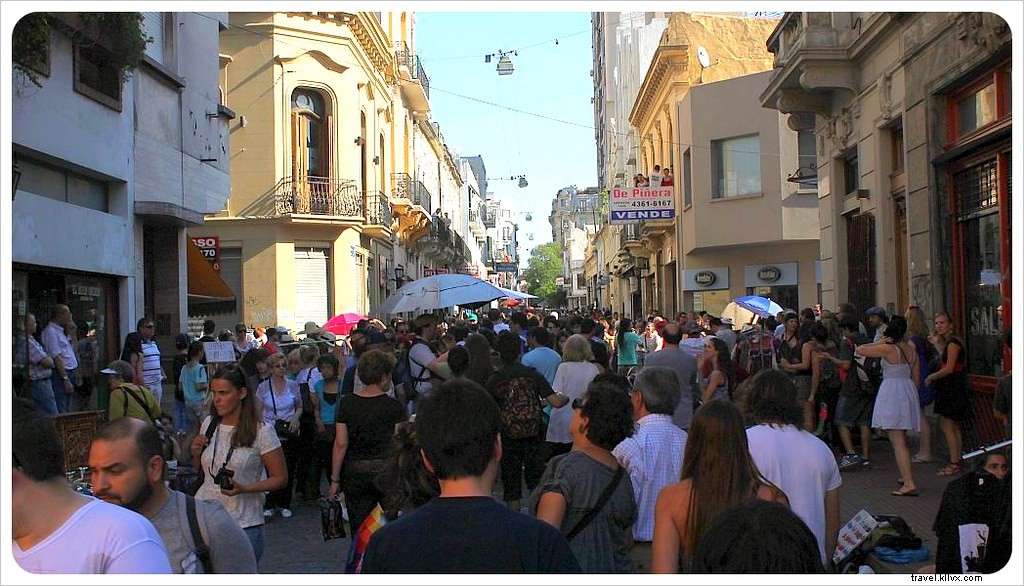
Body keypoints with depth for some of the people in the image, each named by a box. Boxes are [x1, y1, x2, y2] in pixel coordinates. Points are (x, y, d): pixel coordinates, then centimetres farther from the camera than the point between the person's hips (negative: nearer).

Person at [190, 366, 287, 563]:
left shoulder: (261, 431, -10)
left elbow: (280, 478, -7)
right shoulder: (209, 423, 6)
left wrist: (244, 488, -21)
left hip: (243, 524, -4)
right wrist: (195, 453, -1)